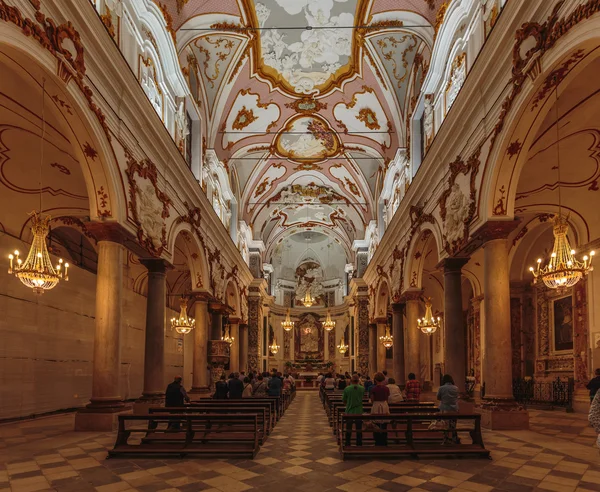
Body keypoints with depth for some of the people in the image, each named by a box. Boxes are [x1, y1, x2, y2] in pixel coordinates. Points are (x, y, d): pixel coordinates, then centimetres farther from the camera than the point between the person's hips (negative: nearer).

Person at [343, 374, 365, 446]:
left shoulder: (347, 389, -11)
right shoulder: (362, 389, -8)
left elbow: (343, 401, -2)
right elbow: (362, 398, 8)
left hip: (349, 411, 0)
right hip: (359, 412, 1)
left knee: (348, 430, 11)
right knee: (359, 430, 10)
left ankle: (347, 445, 16)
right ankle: (359, 444, 15)